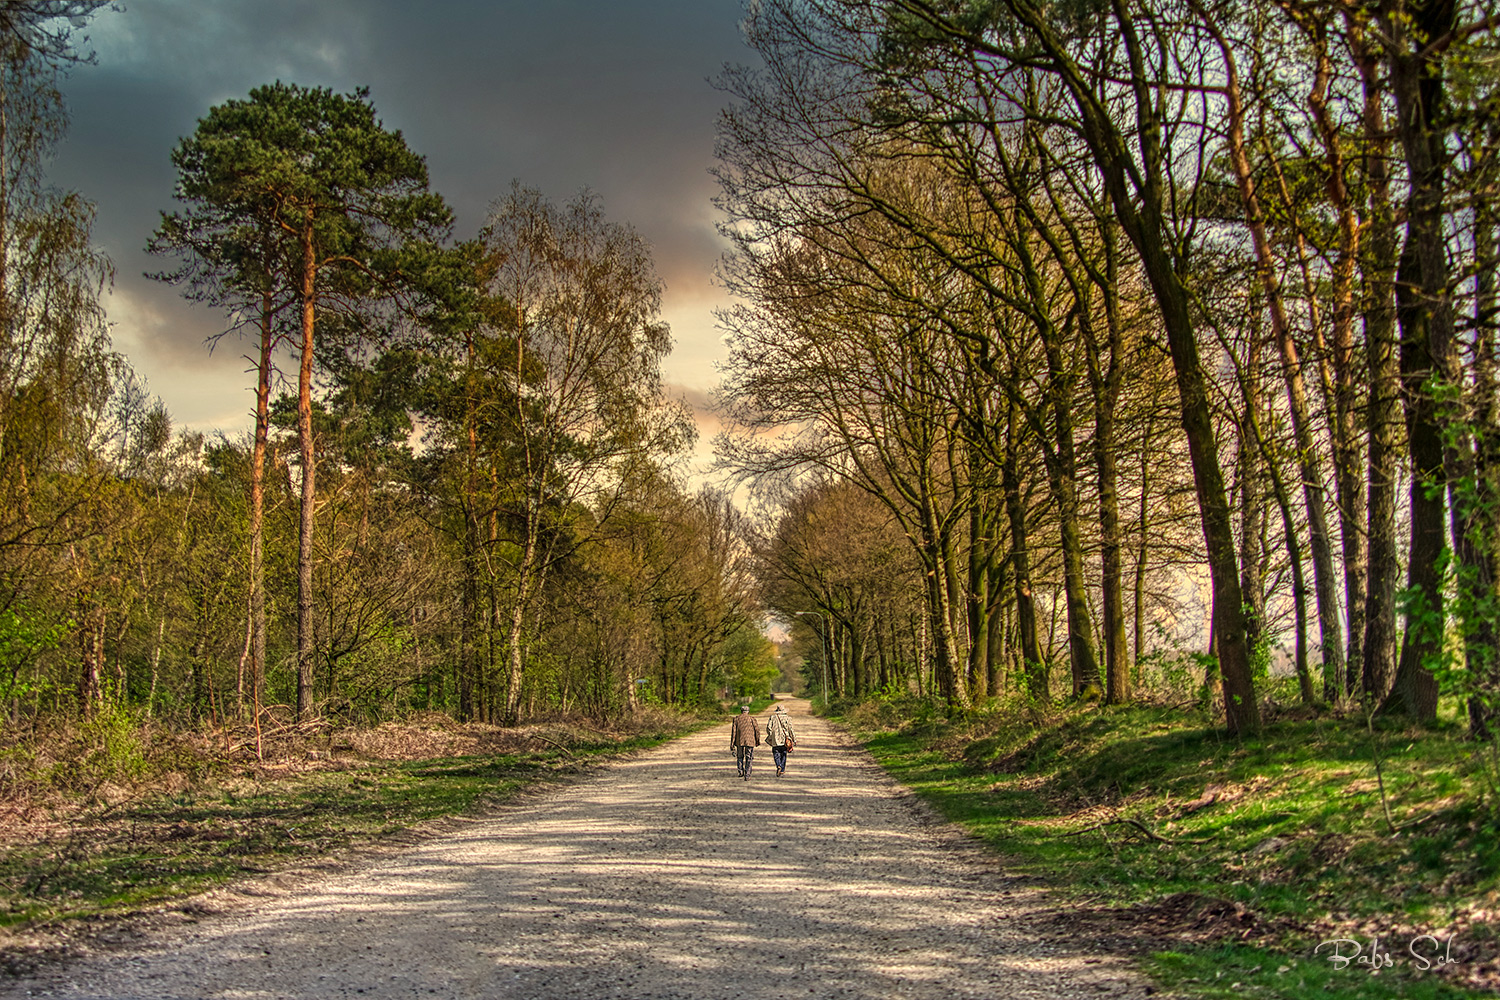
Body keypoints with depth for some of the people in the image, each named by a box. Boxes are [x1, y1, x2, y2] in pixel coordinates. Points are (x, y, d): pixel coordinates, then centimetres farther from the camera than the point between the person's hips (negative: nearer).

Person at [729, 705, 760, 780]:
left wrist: (732, 743, 3)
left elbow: (733, 731, 1)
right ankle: (747, 775, -1)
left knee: (740, 757, 22)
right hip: (750, 741, -1)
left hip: (739, 741, 1)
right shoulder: (751, 718, 1)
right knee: (748, 759, 4)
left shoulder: (737, 718, 4)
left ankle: (741, 771, 11)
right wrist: (758, 740, 11)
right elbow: (757, 729, -1)